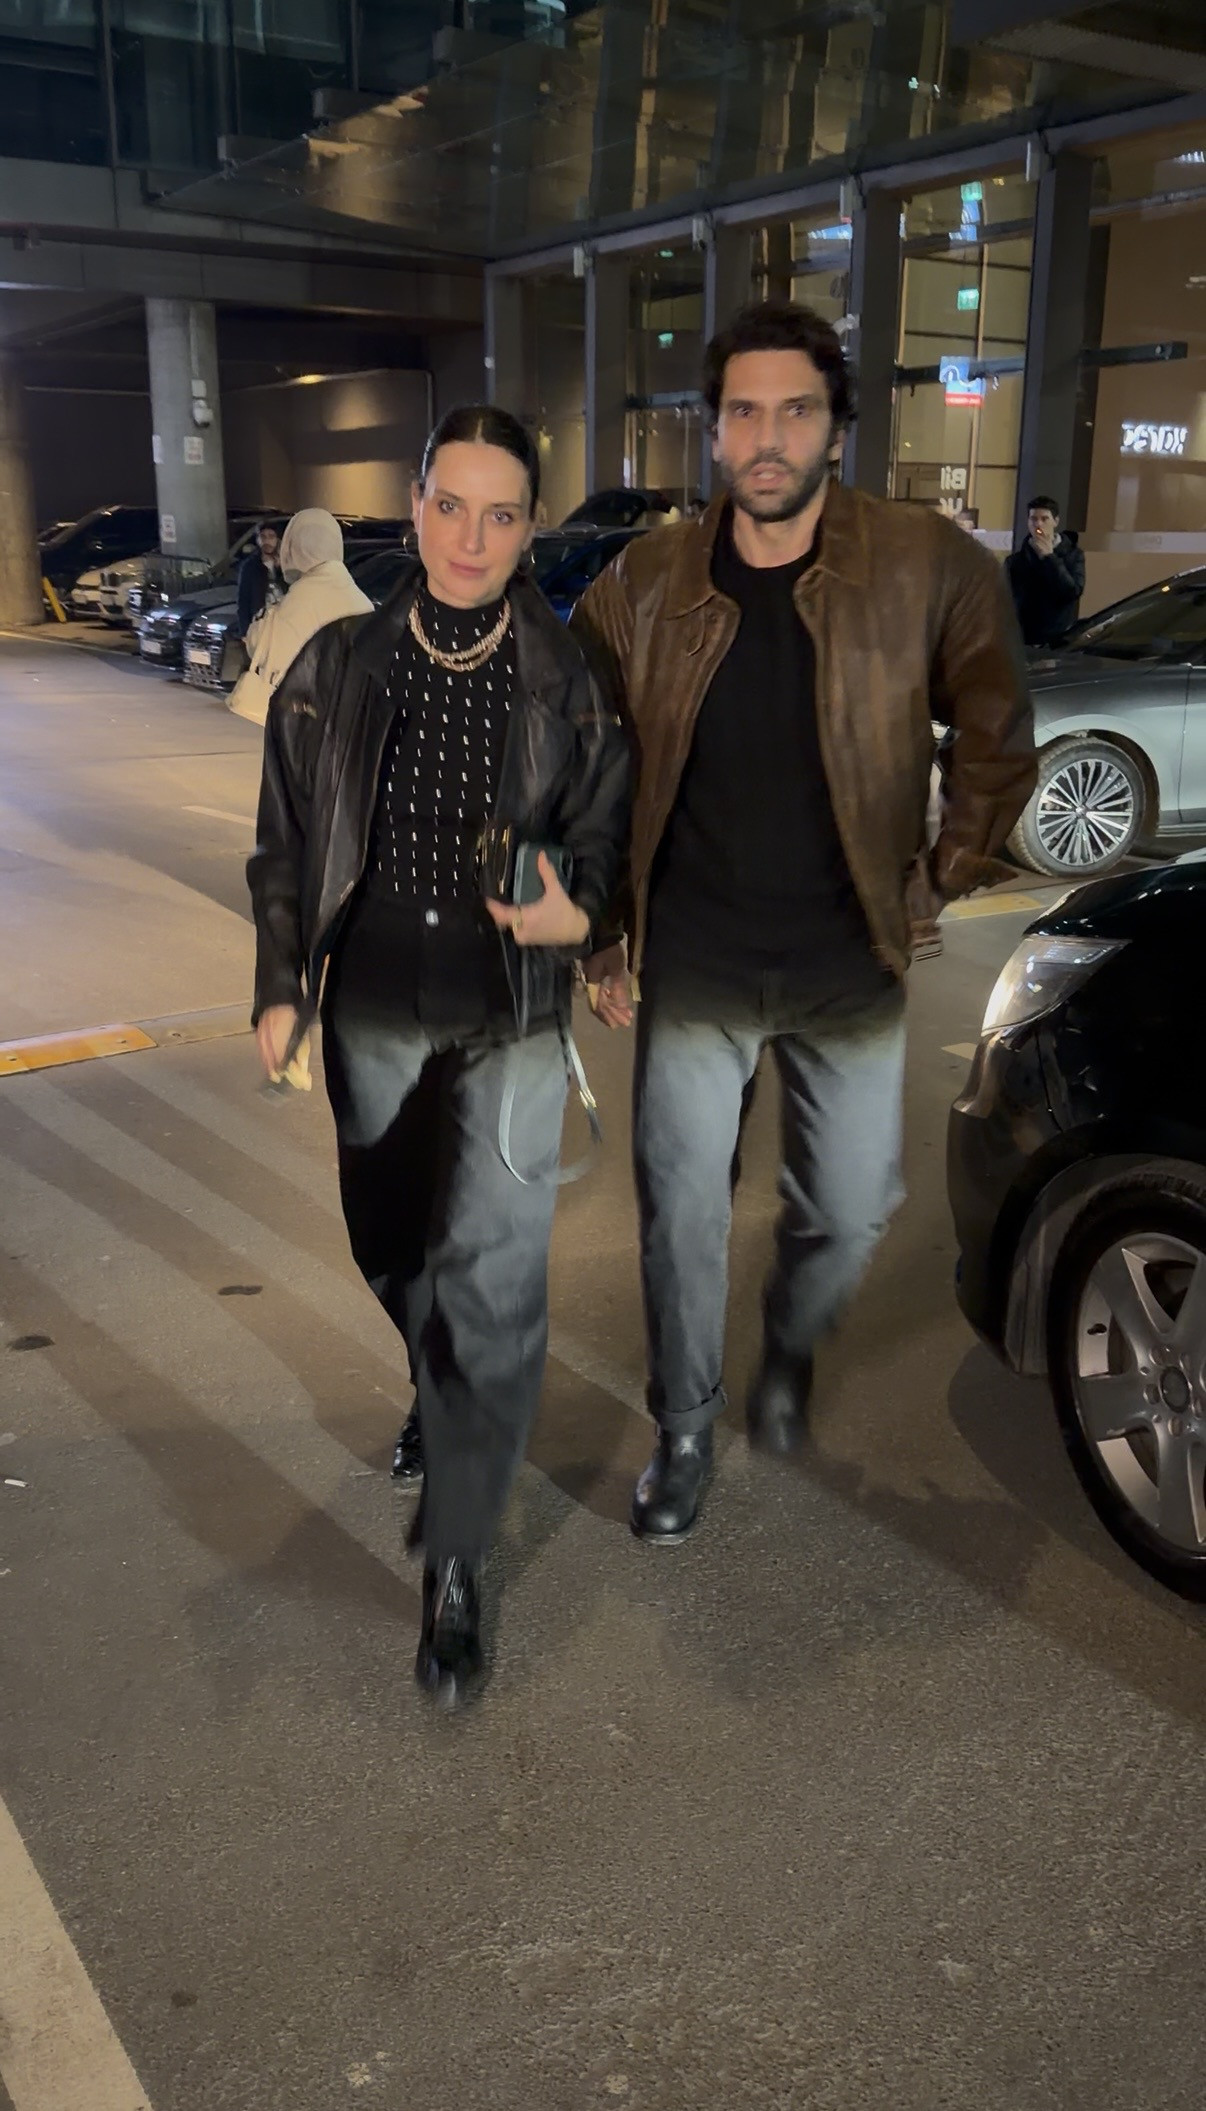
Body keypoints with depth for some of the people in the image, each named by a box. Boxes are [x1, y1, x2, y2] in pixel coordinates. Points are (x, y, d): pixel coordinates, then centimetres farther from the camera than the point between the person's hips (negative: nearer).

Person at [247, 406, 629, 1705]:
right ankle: (439, 1407, 50)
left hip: (511, 1023, -2)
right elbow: (285, 841, 6)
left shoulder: (568, 681, -5)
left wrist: (576, 916, -18)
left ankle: (455, 1562, 8)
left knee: (494, 1281, -5)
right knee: (393, 1252, 19)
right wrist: (280, 991, 3)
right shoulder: (337, 668, -1)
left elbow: (605, 835, 4)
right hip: (370, 1012, 3)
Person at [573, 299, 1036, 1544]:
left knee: (849, 1210, 10)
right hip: (691, 970, 0)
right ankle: (685, 1427, 30)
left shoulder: (929, 570, -8)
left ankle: (789, 1349, 44)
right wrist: (601, 938, 2)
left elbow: (999, 742, 4)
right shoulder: (643, 586, -4)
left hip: (849, 969, 0)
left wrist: (939, 882, 2)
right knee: (680, 1214, 7)